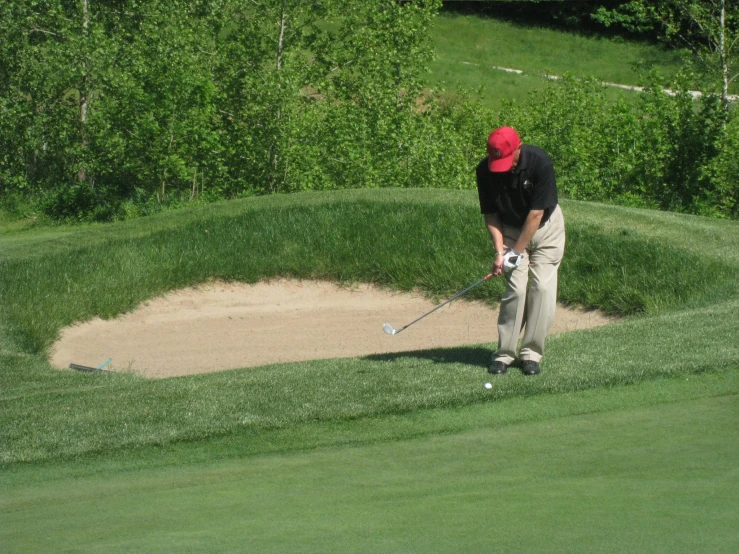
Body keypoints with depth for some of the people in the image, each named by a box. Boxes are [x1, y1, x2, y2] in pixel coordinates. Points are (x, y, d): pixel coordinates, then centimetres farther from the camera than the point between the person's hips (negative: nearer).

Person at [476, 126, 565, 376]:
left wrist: (516, 251, -20)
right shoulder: (485, 170, -19)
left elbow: (536, 213, -23)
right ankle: (504, 353, -4)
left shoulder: (540, 163, -28)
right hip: (511, 230, 1)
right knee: (515, 289, -10)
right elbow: (490, 215, -8)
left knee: (542, 288, -9)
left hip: (545, 227, -1)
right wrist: (499, 251, -18)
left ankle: (531, 353, -2)